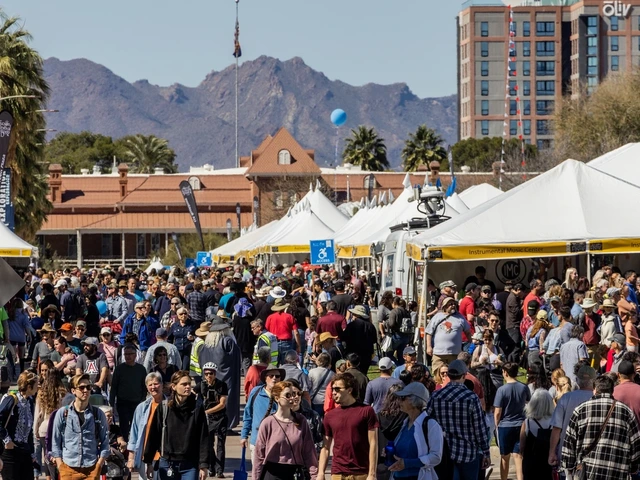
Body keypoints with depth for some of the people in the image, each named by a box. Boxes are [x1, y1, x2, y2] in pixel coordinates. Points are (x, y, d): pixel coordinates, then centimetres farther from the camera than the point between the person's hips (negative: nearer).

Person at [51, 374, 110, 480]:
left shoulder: (98, 414, 7)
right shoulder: (62, 413, 5)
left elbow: (105, 443, 10)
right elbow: (55, 443, 8)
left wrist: (98, 466, -1)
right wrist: (60, 467, -1)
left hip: (91, 470, 0)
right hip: (68, 469, 0)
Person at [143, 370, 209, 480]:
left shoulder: (197, 408, -2)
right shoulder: (163, 408, 0)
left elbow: (204, 438, -1)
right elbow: (153, 435, 5)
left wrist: (203, 465, -5)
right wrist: (147, 461, 5)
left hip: (190, 465, -1)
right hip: (167, 464, 1)